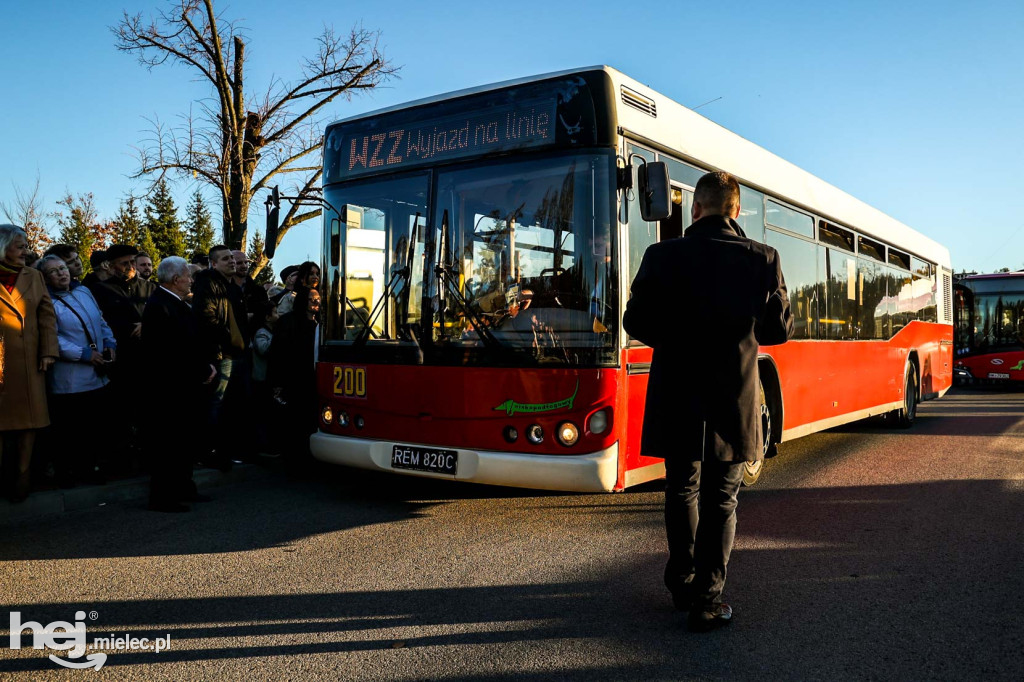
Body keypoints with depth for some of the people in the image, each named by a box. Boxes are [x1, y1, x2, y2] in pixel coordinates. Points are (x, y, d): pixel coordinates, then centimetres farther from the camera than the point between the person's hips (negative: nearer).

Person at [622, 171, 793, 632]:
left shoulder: (663, 256, -9)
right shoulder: (764, 261, -6)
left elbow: (636, 322, -4)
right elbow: (781, 329, 2)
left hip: (677, 399, 0)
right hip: (734, 401, 0)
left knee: (682, 491, 19)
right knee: (721, 500, 11)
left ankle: (682, 584, 31)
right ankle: (706, 600, 12)